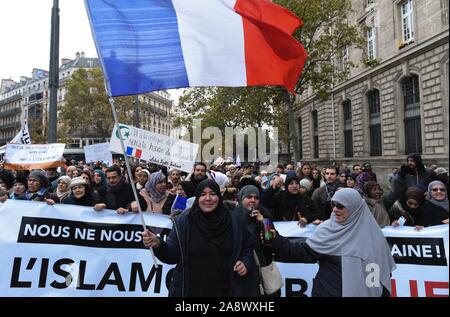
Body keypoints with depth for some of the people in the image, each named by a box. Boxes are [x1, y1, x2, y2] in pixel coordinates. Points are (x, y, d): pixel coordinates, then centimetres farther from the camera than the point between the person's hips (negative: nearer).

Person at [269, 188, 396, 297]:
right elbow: (305, 252, -17)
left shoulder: (372, 234, -5)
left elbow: (384, 268, 3)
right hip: (329, 291, -1)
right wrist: (277, 240, -29)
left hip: (362, 292, 1)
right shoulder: (328, 229, -9)